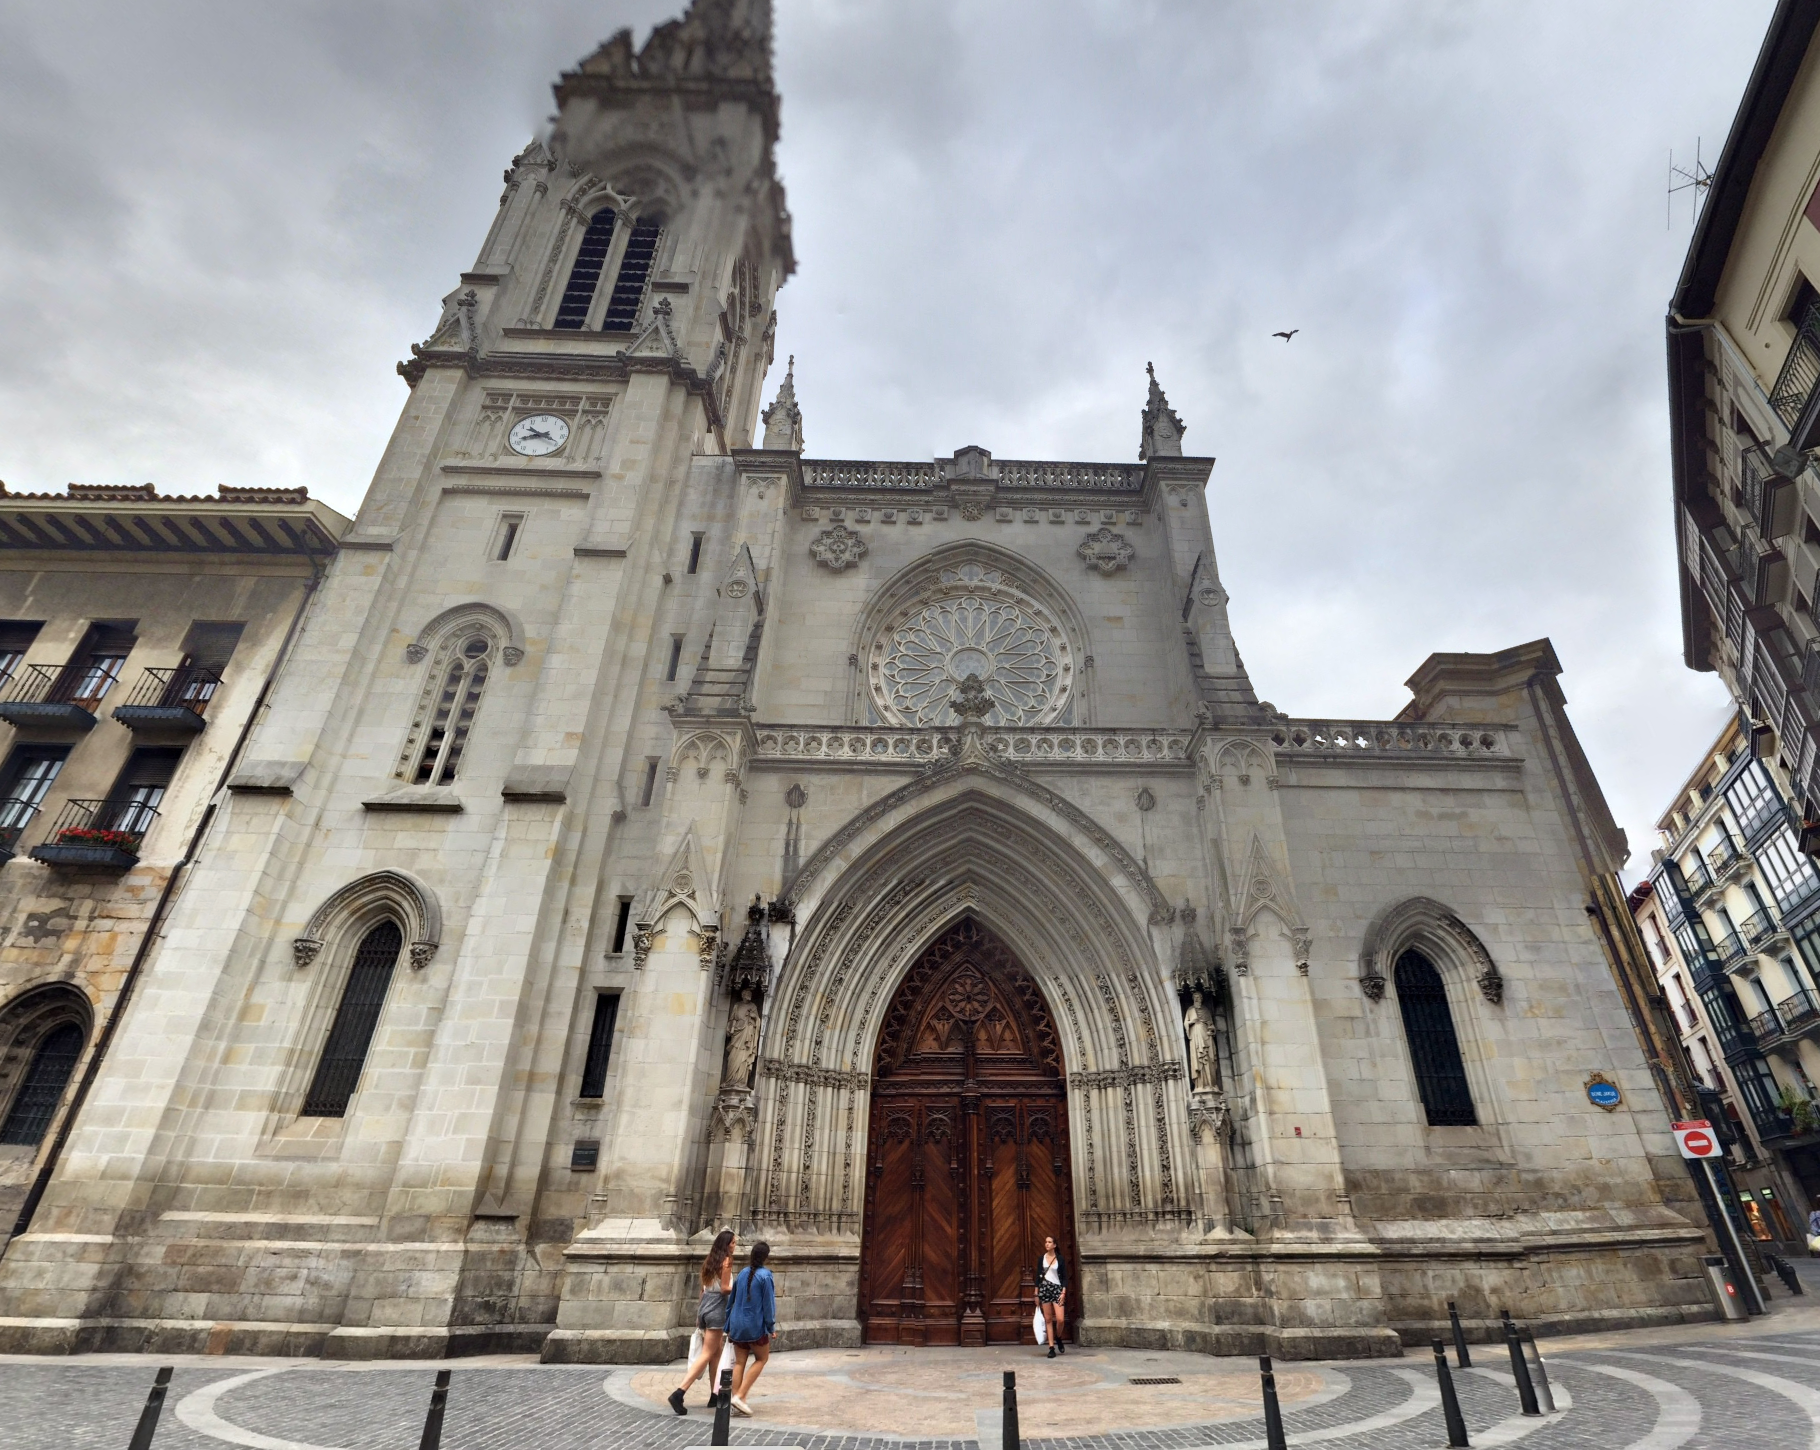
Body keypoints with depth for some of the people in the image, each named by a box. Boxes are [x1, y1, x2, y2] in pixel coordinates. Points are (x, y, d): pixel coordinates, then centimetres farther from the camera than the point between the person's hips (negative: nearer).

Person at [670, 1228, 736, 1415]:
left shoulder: (709, 1261, 12)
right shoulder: (726, 1261, -11)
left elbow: (703, 1288, 16)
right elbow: (725, 1288, -16)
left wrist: (700, 1315, 22)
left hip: (704, 1306, 8)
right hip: (716, 1309, -8)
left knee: (716, 1353, 18)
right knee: (707, 1354, -6)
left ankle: (714, 1395, 23)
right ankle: (678, 1393, -14)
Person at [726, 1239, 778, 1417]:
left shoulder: (742, 1273, 4)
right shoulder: (765, 1276, -14)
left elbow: (732, 1300, 10)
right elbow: (768, 1304, -12)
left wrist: (728, 1326, 18)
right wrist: (771, 1327, -3)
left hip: (737, 1324, 5)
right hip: (755, 1325, -5)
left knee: (739, 1362, 13)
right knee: (761, 1358, 11)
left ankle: (736, 1397, 8)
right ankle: (740, 1396, 1)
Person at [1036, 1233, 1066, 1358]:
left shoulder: (1060, 1259, 0)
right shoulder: (1042, 1258, 6)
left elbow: (1065, 1277, 0)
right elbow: (1038, 1276, 9)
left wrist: (1063, 1292, -10)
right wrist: (1036, 1294, 6)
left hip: (1057, 1288, -2)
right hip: (1044, 1288, 2)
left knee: (1060, 1319, -11)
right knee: (1048, 1319, 1)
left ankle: (1058, 1338, 20)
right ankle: (1051, 1348, 7)